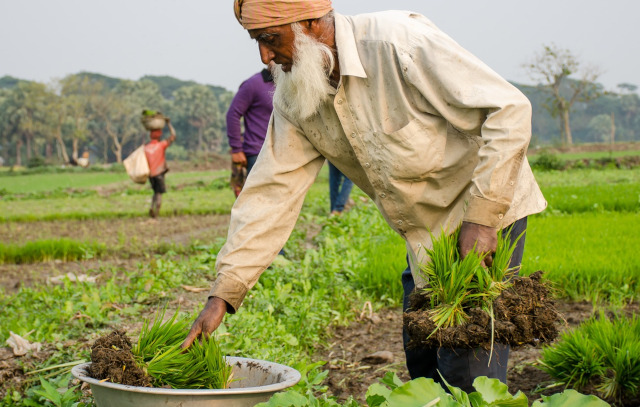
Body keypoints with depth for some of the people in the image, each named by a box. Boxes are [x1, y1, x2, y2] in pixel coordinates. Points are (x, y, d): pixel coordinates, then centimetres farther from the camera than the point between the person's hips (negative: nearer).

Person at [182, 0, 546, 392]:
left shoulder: (399, 42, -26)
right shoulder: (293, 97, -4)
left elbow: (509, 110, -25)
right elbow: (272, 193, -4)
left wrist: (481, 216, -26)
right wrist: (222, 295, -12)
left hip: (488, 214, -7)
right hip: (423, 232, 7)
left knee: (469, 375, -13)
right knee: (423, 369, 13)